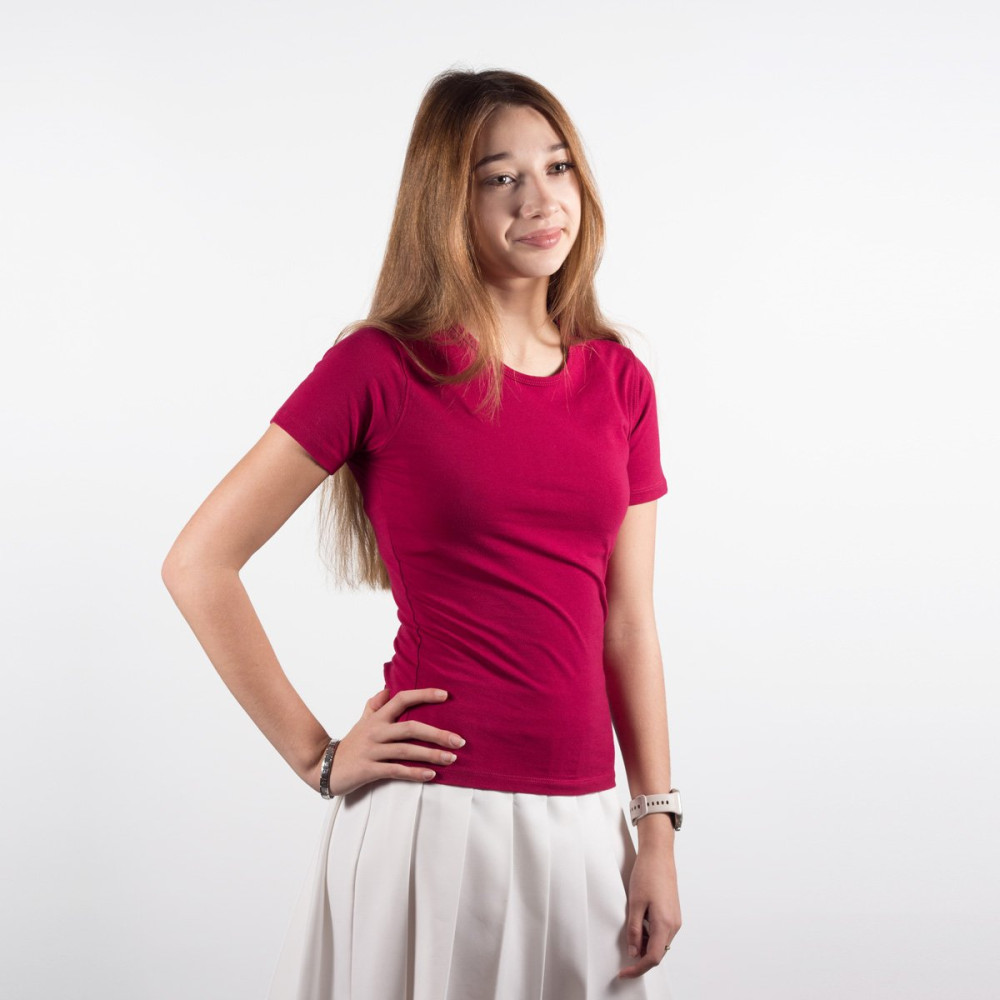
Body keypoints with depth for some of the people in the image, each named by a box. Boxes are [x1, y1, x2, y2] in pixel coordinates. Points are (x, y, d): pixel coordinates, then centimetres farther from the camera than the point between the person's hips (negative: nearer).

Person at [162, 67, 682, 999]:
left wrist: (658, 830, 4)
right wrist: (317, 757, -6)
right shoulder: (381, 367, -7)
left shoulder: (619, 380, 6)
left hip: (580, 821, 4)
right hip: (433, 809, -4)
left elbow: (627, 620, 8)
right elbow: (199, 564, -6)